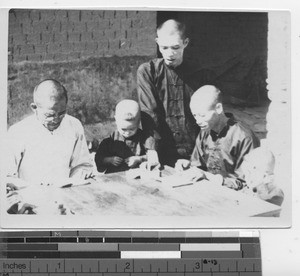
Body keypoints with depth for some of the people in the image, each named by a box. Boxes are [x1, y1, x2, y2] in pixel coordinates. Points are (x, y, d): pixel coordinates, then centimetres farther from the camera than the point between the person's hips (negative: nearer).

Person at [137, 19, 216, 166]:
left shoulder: (202, 75, 7)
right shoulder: (147, 71, 4)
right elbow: (149, 114, -4)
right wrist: (152, 151, -14)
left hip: (194, 154, 1)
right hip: (162, 155, -1)